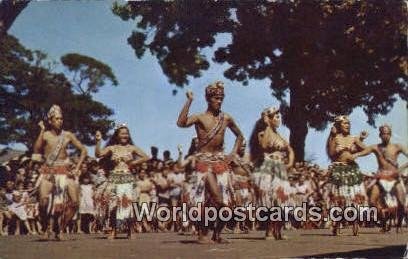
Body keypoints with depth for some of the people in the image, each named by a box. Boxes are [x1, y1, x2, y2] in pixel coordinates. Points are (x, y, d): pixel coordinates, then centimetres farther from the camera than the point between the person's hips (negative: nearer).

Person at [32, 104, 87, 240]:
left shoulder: (68, 135, 5)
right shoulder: (45, 134, 1)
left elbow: (83, 150, 10)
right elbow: (36, 149, -17)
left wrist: (77, 168, 2)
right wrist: (42, 130, -13)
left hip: (65, 172, 2)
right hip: (49, 172, -2)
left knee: (74, 202, -9)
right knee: (44, 200, -23)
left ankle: (59, 229, 10)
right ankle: (47, 228, 2)